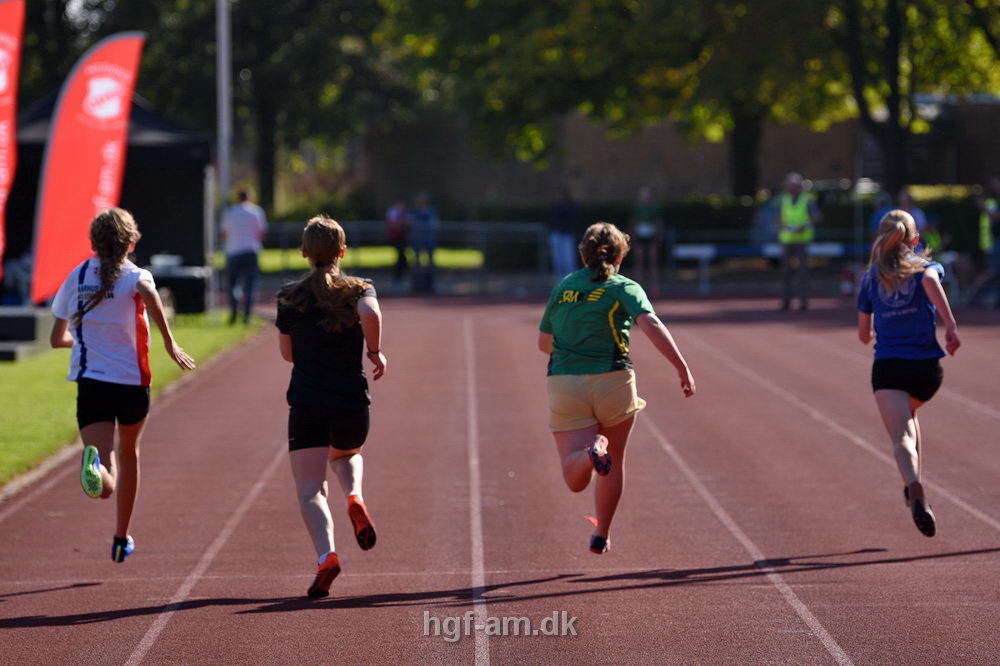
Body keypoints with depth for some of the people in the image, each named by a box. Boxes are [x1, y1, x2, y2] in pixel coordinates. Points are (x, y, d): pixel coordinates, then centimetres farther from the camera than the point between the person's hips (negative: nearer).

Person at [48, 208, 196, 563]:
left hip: (90, 384, 0)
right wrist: (169, 342, -23)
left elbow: (57, 338, 17)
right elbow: (148, 292, -27)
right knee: (129, 454, 29)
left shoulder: (76, 278, 9)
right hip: (132, 384, 0)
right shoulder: (134, 276, -1)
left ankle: (95, 464, -48)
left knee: (106, 485, -10)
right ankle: (121, 540, 40)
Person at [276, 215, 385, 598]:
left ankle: (326, 556, -28)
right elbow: (371, 315, -21)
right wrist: (375, 352, -5)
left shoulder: (290, 297, 6)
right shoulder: (359, 290, 2)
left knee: (309, 491, -3)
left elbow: (287, 352, 14)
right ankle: (354, 498, 1)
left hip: (307, 404, -1)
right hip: (353, 404, 1)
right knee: (346, 455, 33)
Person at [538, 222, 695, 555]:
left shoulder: (563, 287, 14)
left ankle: (591, 451, -38)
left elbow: (543, 342, 20)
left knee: (575, 480, -6)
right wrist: (682, 368, -21)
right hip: (611, 382, -2)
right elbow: (651, 325, -17)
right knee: (614, 464, 22)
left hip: (564, 385, 2)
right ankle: (602, 535, 28)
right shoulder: (624, 288, 1)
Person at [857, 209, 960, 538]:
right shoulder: (925, 266, 8)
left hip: (888, 366, -1)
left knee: (901, 436, -15)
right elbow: (931, 281, -19)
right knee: (908, 412, 32)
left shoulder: (871, 277, 13)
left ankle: (916, 493, -41)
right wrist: (950, 325, -25)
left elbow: (863, 335, 18)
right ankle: (913, 484, 34)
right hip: (926, 363, 1)